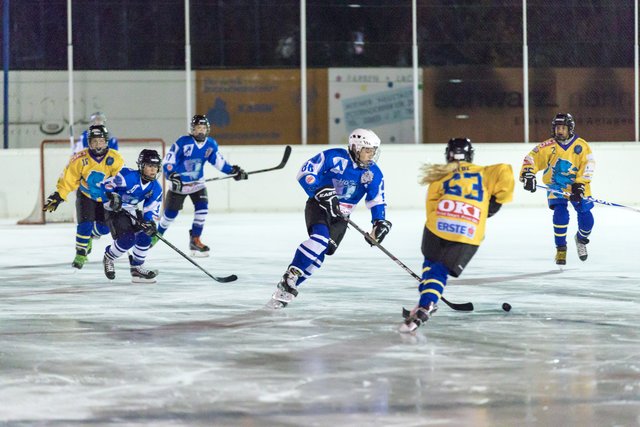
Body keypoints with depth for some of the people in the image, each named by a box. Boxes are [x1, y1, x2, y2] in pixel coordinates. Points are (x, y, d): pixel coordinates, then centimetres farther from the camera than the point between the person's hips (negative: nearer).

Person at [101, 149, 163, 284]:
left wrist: (150, 223, -22)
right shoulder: (129, 176, -25)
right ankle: (108, 258, 6)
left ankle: (137, 268, 10)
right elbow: (105, 184, -20)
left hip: (131, 212, 7)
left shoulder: (156, 189, -5)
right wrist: (111, 197, -35)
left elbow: (151, 210, -3)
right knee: (128, 239, -22)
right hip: (114, 211, -7)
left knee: (145, 235, -6)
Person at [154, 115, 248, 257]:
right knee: (171, 212, 6)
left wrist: (233, 170, -7)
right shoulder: (182, 143, -21)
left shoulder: (211, 144, -7)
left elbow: (218, 161, 4)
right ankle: (158, 233, 34)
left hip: (197, 183, 3)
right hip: (179, 183, -3)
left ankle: (195, 240, -5)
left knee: (202, 208, -16)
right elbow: (167, 162, -21)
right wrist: (172, 176, -36)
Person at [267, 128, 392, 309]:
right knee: (320, 236, -31)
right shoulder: (335, 157, -18)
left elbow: (376, 201, 5)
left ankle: (289, 287, -5)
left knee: (320, 252, -11)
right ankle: (290, 275, -25)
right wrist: (322, 192, -31)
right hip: (318, 206, -5)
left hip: (340, 216, 5)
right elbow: (305, 173, -19)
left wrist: (380, 222, -10)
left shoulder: (374, 173, -4)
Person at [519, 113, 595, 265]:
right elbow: (532, 158, -9)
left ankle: (581, 239, 32)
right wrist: (527, 174, -24)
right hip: (556, 186, -1)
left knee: (586, 218, -3)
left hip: (577, 186, 1)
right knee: (561, 215, -20)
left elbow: (588, 166, -11)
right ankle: (561, 249, -4)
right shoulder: (549, 146, -8)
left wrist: (580, 185, -20)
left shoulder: (581, 145, -7)